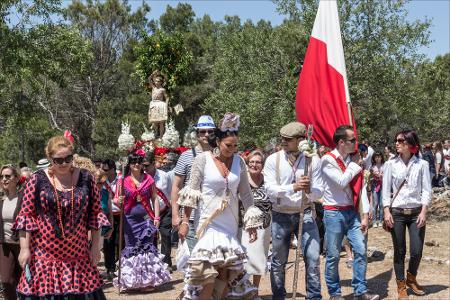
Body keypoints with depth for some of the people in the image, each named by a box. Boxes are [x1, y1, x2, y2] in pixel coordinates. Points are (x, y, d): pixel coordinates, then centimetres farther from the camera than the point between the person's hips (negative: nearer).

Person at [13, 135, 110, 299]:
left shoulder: (86, 178, 2)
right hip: (45, 253, -1)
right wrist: (24, 248, -6)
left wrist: (96, 246, 3)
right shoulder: (37, 180, -3)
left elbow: (95, 214, 5)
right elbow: (26, 215, -1)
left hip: (78, 253, 1)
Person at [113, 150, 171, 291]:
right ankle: (133, 281, 14)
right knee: (131, 248, 4)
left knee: (147, 248, -1)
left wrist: (156, 217, -1)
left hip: (146, 219, 0)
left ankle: (148, 280, 5)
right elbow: (117, 200, 4)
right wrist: (118, 201, -20)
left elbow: (154, 199, 7)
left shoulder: (148, 179, 6)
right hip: (129, 220, 0)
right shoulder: (123, 181, 4)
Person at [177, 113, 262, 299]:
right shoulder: (203, 159, -6)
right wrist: (185, 222, -4)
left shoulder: (239, 161, 4)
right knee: (208, 274, -9)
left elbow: (245, 194, 9)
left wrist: (252, 223, 9)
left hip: (230, 224, 4)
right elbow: (191, 192, -3)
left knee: (225, 273, 5)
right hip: (208, 223, -4)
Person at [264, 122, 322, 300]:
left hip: (305, 214, 0)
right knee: (279, 262, 10)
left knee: (313, 257, -6)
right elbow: (271, 189, -15)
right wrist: (293, 187, -30)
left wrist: (309, 190, -29)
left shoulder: (313, 160, -4)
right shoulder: (273, 160, -6)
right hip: (281, 216, 0)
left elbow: (318, 192, -6)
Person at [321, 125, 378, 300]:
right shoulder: (328, 160, -9)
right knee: (333, 256, 3)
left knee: (361, 250, 0)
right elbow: (342, 182, -21)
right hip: (334, 213, -5)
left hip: (352, 212, 5)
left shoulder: (354, 159, 8)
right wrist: (355, 165, -8)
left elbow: (361, 188, 6)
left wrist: (365, 215, 0)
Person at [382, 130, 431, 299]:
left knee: (417, 251, -1)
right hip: (396, 213, 0)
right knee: (399, 251, 4)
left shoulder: (422, 164, -1)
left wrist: (423, 212, -11)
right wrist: (386, 211, -8)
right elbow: (386, 190, 1)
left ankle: (411, 278, 29)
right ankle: (401, 286, 20)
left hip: (416, 213, 0)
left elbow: (426, 190, -1)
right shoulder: (391, 164, 1)